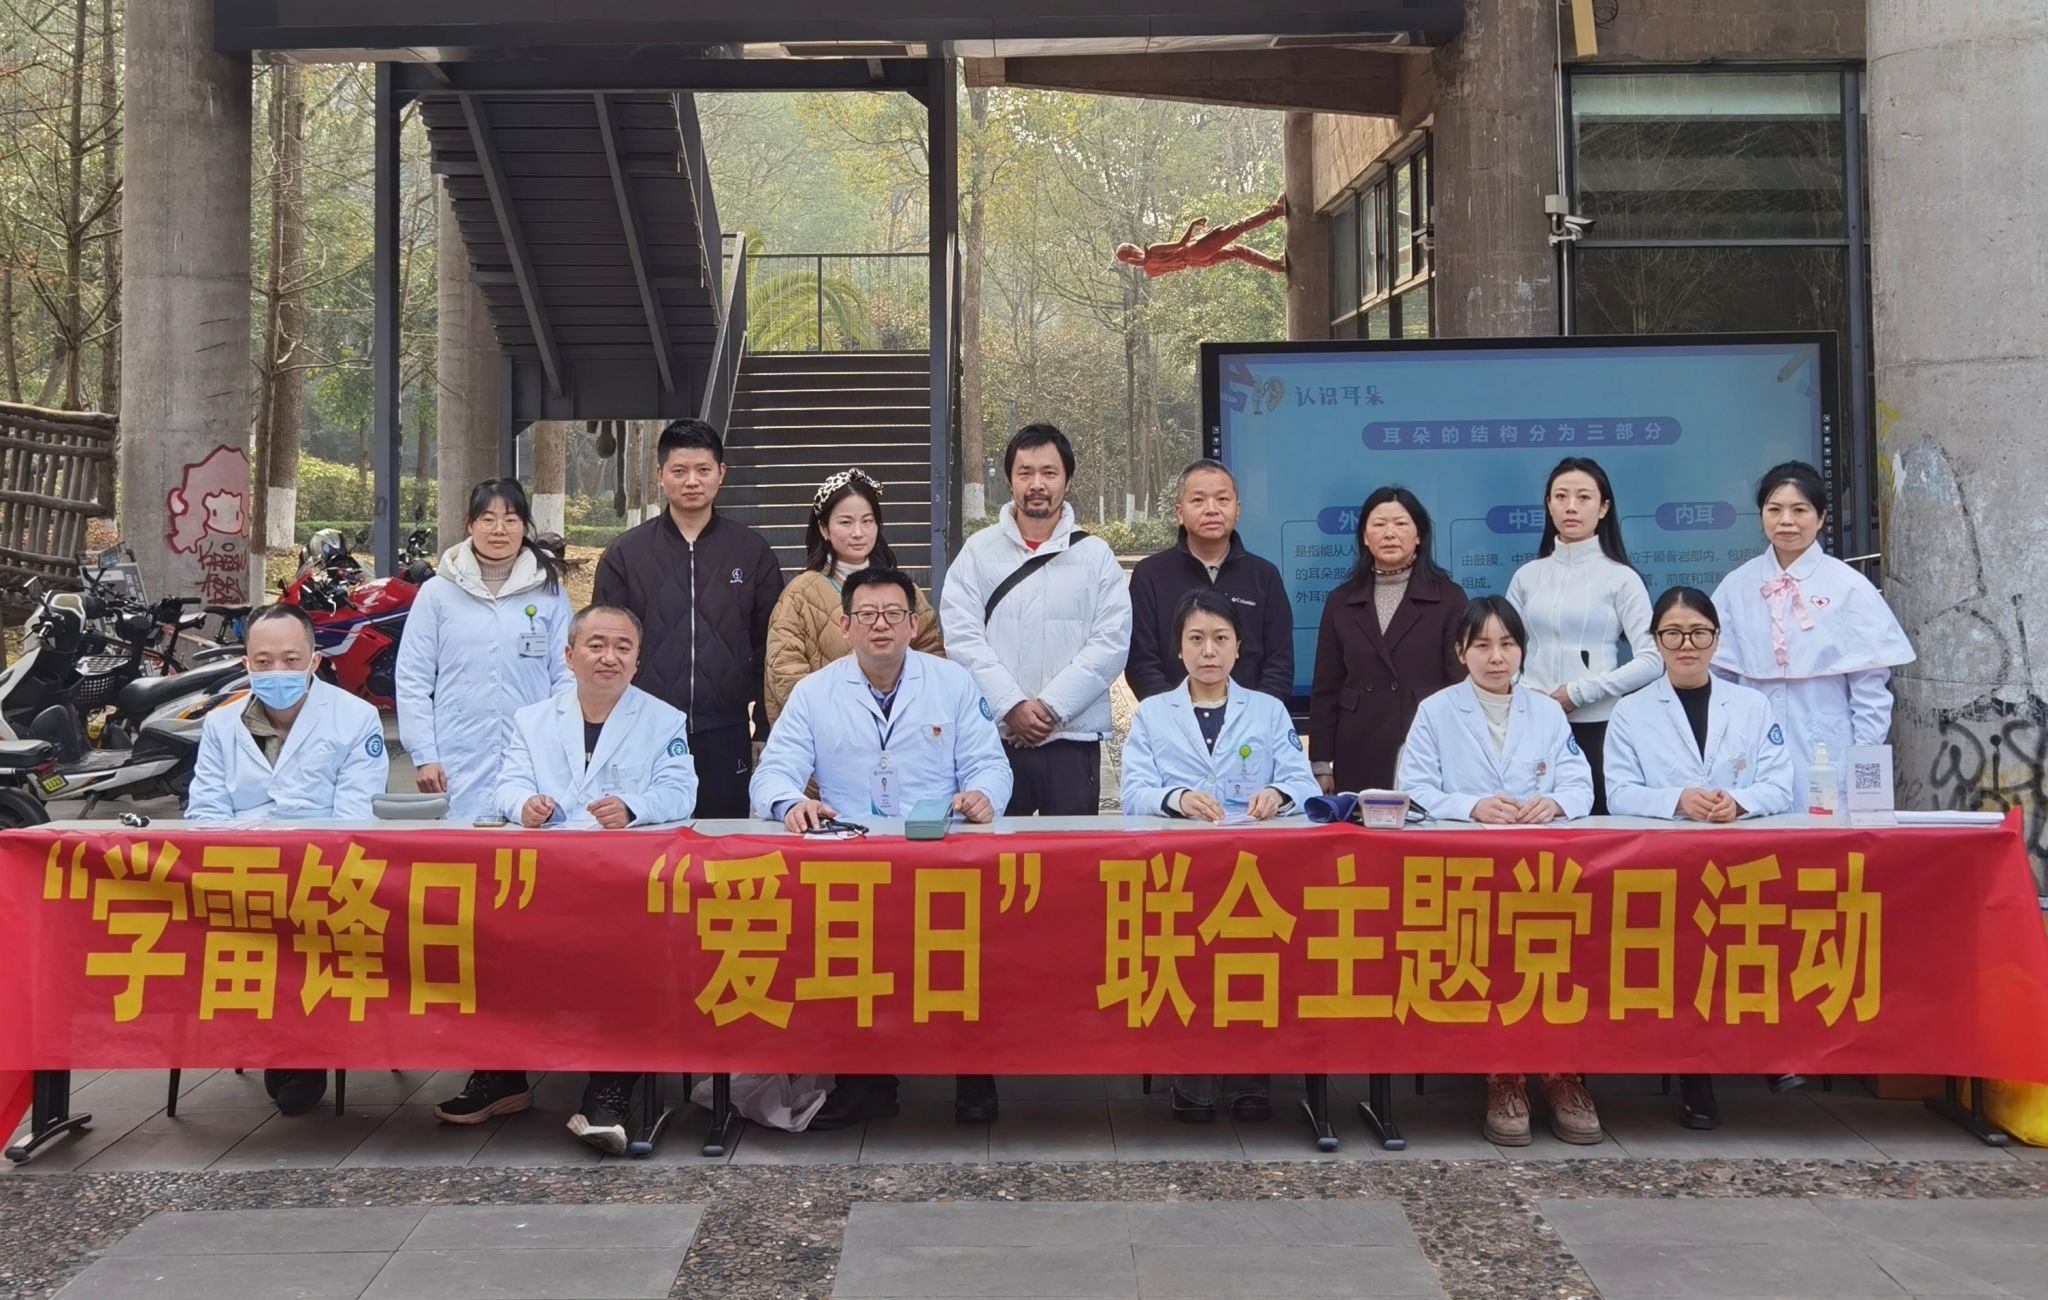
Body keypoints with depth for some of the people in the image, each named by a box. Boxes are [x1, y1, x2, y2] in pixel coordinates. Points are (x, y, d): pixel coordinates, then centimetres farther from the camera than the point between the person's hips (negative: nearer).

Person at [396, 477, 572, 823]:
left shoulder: (549, 593, 8)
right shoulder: (437, 593, 6)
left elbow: (566, 676, 8)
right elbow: (412, 680, 5)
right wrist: (423, 755, -1)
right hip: (458, 767, 0)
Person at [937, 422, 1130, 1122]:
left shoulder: (1095, 556, 8)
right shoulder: (978, 552, 9)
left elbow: (1110, 642, -1)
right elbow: (962, 635, -1)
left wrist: (1051, 704, -9)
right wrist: (1009, 705, -11)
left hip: (1072, 737, 0)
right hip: (994, 736, 0)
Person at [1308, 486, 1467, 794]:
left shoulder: (1449, 598, 4)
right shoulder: (1341, 601, 11)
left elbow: (1463, 682, 1)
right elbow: (1325, 689, 10)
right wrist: (1321, 763, 4)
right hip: (1359, 758, 2)